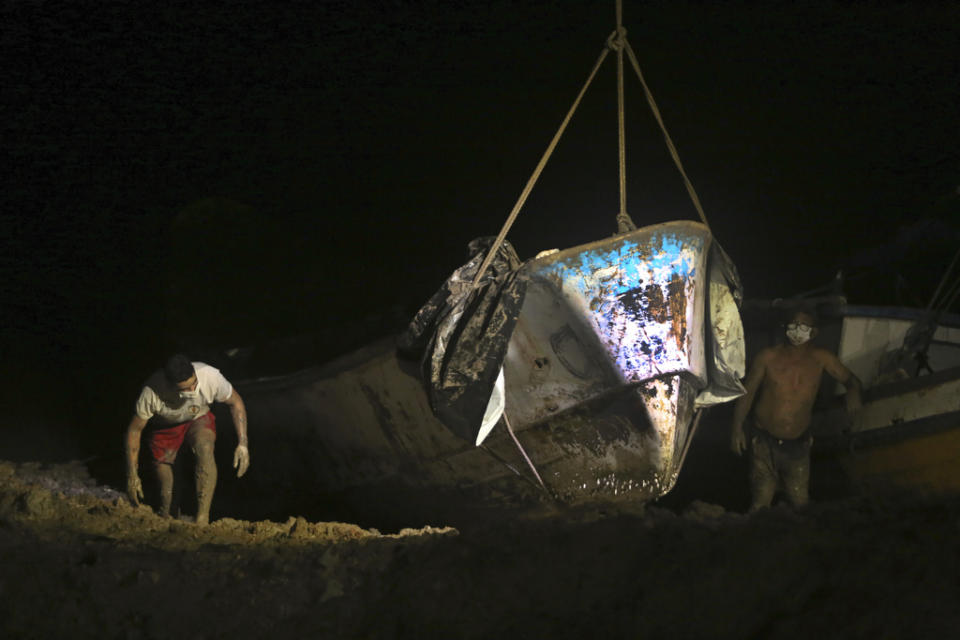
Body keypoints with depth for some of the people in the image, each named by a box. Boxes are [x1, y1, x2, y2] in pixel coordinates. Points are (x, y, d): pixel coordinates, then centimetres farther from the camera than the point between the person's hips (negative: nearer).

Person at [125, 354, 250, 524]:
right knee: (165, 491, -6)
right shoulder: (152, 393, -36)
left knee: (205, 448, -33)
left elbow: (236, 402, -12)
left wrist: (243, 443, -18)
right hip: (164, 427, 0)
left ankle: (202, 518, -35)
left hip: (199, 420, 0)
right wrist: (132, 475, -18)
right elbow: (134, 430, -20)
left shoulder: (210, 376, -33)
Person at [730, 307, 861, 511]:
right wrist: (737, 427, -8)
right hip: (765, 442, -1)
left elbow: (850, 379, 8)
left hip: (797, 445, 1)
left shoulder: (821, 359, 0)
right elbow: (747, 392, 2)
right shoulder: (768, 357, -3)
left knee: (801, 503, 5)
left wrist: (853, 392, -17)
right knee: (760, 505, -2)